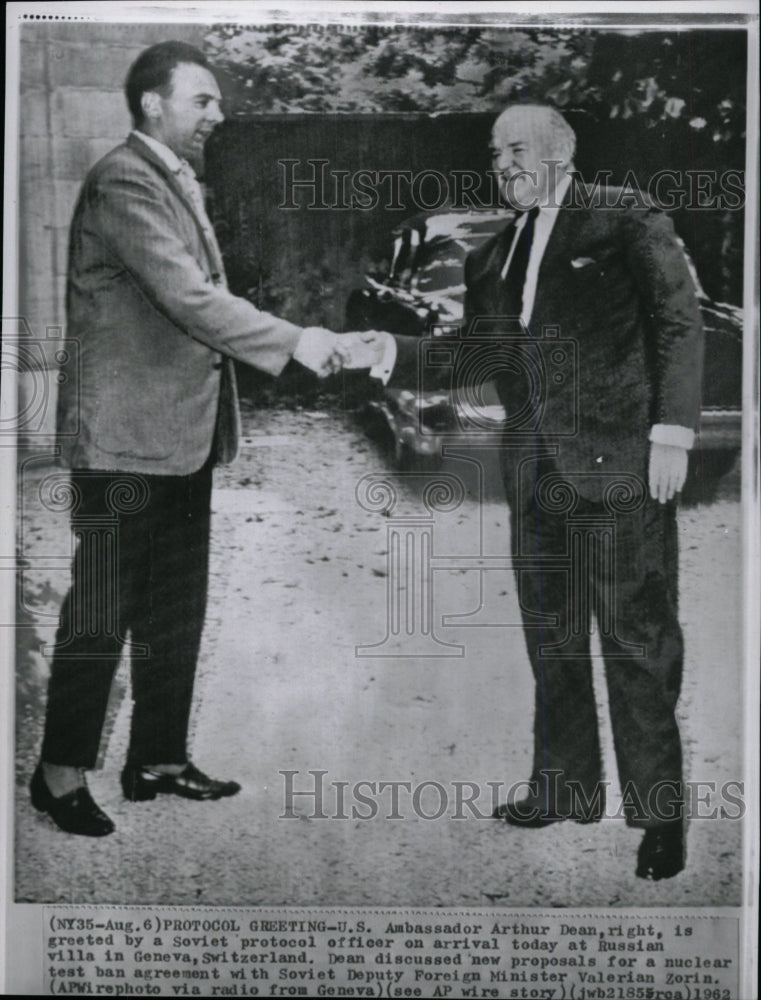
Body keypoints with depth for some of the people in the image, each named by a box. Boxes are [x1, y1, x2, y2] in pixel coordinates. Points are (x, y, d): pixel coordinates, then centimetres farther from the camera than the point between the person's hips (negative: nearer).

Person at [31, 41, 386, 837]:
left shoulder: (176, 181, 17)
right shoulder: (124, 181, -13)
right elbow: (187, 297, -23)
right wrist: (292, 342, -22)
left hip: (181, 433, 10)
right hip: (127, 437, -9)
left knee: (175, 614, 14)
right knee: (100, 617, 0)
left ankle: (157, 761, 26)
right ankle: (60, 773, 15)